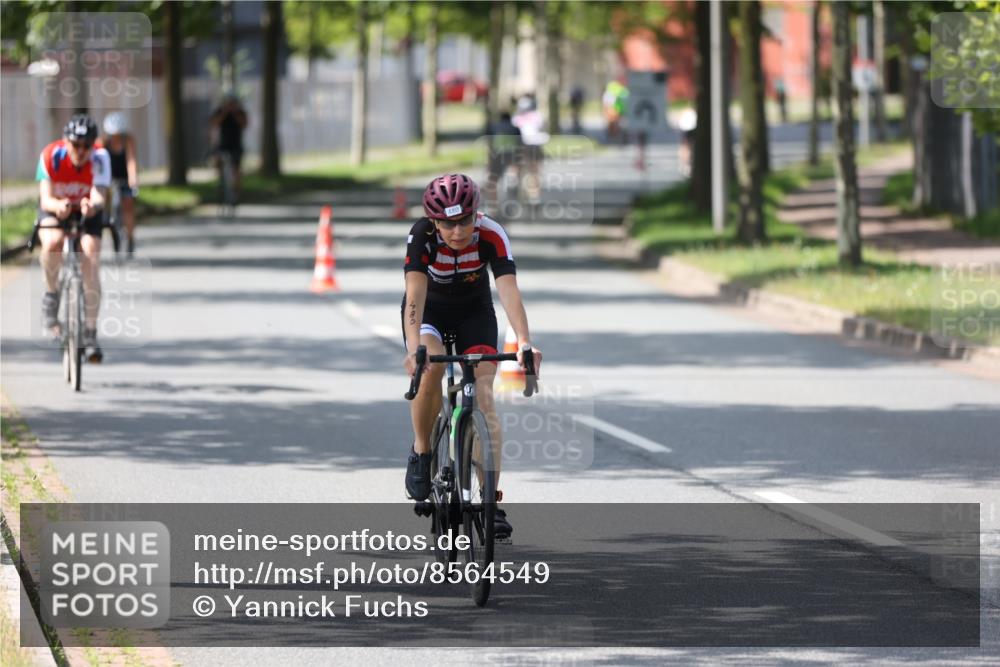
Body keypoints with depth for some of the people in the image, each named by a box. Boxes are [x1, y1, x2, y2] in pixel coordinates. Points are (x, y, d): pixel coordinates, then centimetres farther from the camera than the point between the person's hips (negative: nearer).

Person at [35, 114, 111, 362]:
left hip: (87, 213, 1)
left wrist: (93, 204, -64)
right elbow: (45, 198, -33)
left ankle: (90, 333, -5)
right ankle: (51, 294, -8)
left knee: (91, 266, -16)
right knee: (53, 242, -35)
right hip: (54, 211, -1)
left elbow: (98, 195, -39)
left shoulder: (99, 158, -27)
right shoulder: (50, 156, -27)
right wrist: (58, 206, -57)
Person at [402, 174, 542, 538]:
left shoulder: (491, 236, -29)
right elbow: (415, 294, -40)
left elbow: (509, 290, -39)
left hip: (474, 312, 1)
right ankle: (421, 452, -7)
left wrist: (524, 342, -55)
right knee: (430, 368, -32)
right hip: (429, 311, -1)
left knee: (483, 395, -16)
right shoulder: (422, 236, -30)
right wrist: (414, 346, -55)